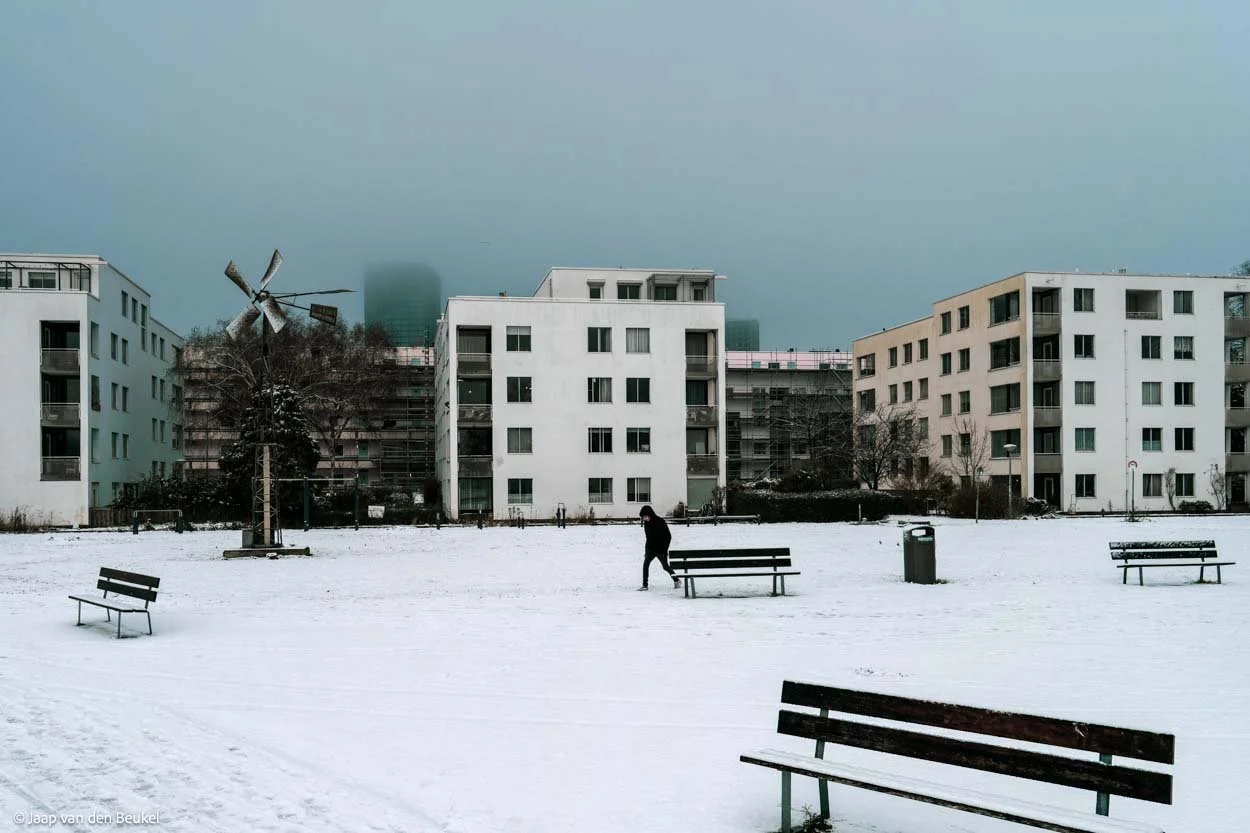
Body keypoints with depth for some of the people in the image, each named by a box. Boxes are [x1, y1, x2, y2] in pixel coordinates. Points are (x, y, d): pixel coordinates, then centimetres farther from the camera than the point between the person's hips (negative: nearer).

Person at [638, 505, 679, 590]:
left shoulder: (660, 521, -15)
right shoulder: (646, 523, 3)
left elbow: (668, 536, -12)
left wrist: (665, 549, -15)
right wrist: (647, 550, 12)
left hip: (660, 549, -5)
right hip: (651, 549, 5)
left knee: (665, 566, 3)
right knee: (645, 564, -11)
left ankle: (676, 580, 25)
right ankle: (644, 585, -7)